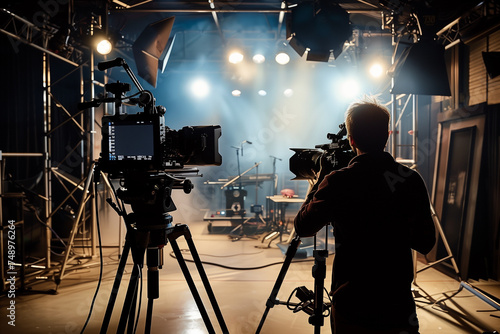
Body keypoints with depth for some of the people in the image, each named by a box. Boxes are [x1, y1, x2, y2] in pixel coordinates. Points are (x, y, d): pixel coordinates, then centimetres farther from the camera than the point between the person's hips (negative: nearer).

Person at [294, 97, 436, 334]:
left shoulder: (337, 181, -16)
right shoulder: (412, 180, -6)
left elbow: (303, 227, -3)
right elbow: (425, 243, 3)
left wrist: (321, 179, 5)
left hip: (350, 308, -1)